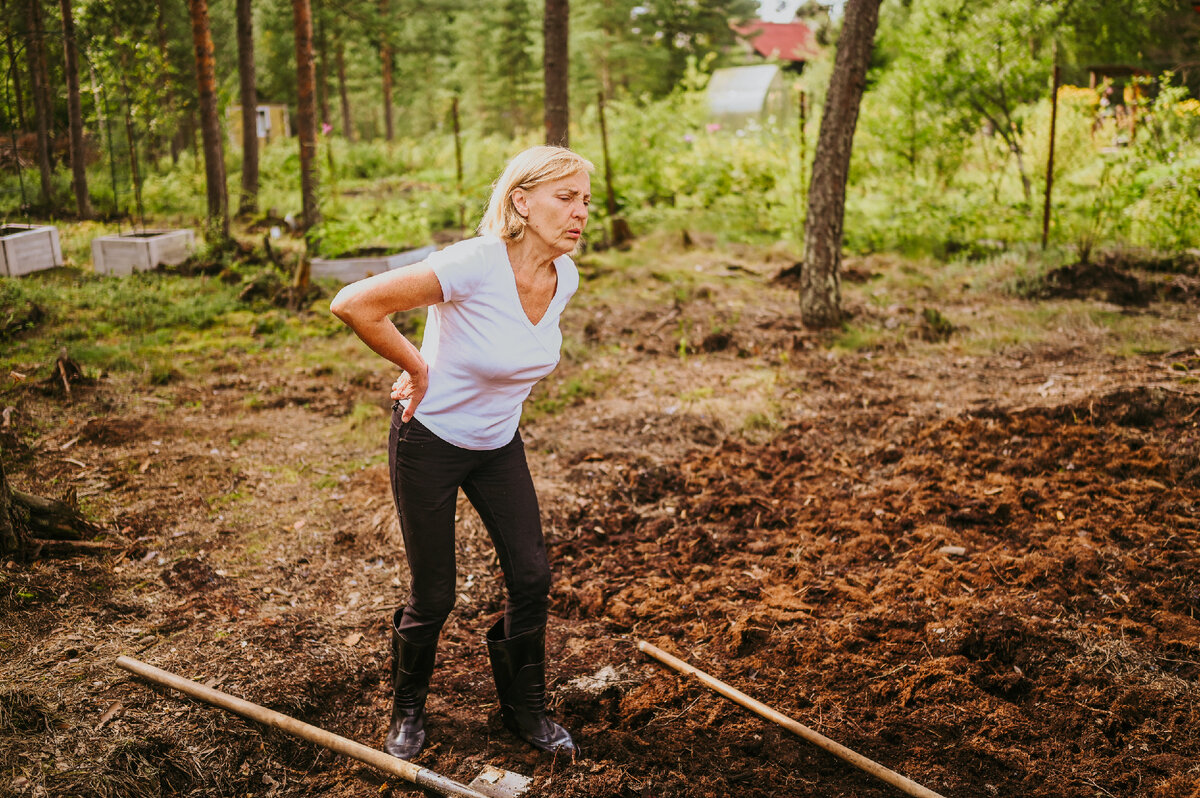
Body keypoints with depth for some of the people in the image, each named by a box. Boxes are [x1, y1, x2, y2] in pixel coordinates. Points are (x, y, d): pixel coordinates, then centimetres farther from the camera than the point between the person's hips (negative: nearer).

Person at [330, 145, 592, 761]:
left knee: (531, 577, 4)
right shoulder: (474, 265, -29)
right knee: (433, 596, 5)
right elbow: (353, 304, -30)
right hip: (428, 440, -6)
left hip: (499, 445, 6)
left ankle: (525, 708, 28)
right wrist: (417, 366, -19)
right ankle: (408, 711, 33)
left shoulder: (565, 277, -7)